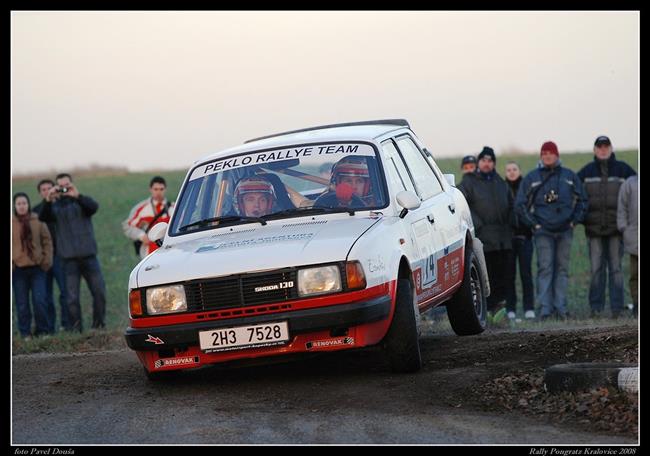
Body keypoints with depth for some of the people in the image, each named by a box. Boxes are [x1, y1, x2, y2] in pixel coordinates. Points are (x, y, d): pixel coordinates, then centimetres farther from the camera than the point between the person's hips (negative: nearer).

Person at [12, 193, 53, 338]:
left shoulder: (37, 221, 3)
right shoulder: (12, 223, 2)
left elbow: (47, 241, 7)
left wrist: (46, 261, 0)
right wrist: (12, 264, -4)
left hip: (37, 267, 0)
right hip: (18, 269, 0)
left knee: (40, 301, -4)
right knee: (22, 303, 4)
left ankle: (43, 331, 9)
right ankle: (25, 333, 11)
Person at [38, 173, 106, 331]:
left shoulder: (81, 202, 6)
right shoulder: (55, 206, 7)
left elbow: (94, 207, -15)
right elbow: (43, 218, -11)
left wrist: (77, 196, -31)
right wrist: (48, 201, -29)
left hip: (89, 256, 1)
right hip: (69, 258, 0)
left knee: (99, 292, 1)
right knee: (72, 297, -3)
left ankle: (99, 324, 15)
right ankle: (76, 329, 2)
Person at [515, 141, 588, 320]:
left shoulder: (569, 176, 10)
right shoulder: (531, 178, 6)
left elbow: (582, 200, 16)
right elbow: (520, 205, 7)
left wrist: (574, 221, 5)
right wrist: (533, 224, -1)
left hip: (565, 230, 2)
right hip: (543, 231, -2)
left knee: (562, 268, 3)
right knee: (545, 268, -8)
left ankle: (560, 307, 6)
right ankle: (545, 308, -10)